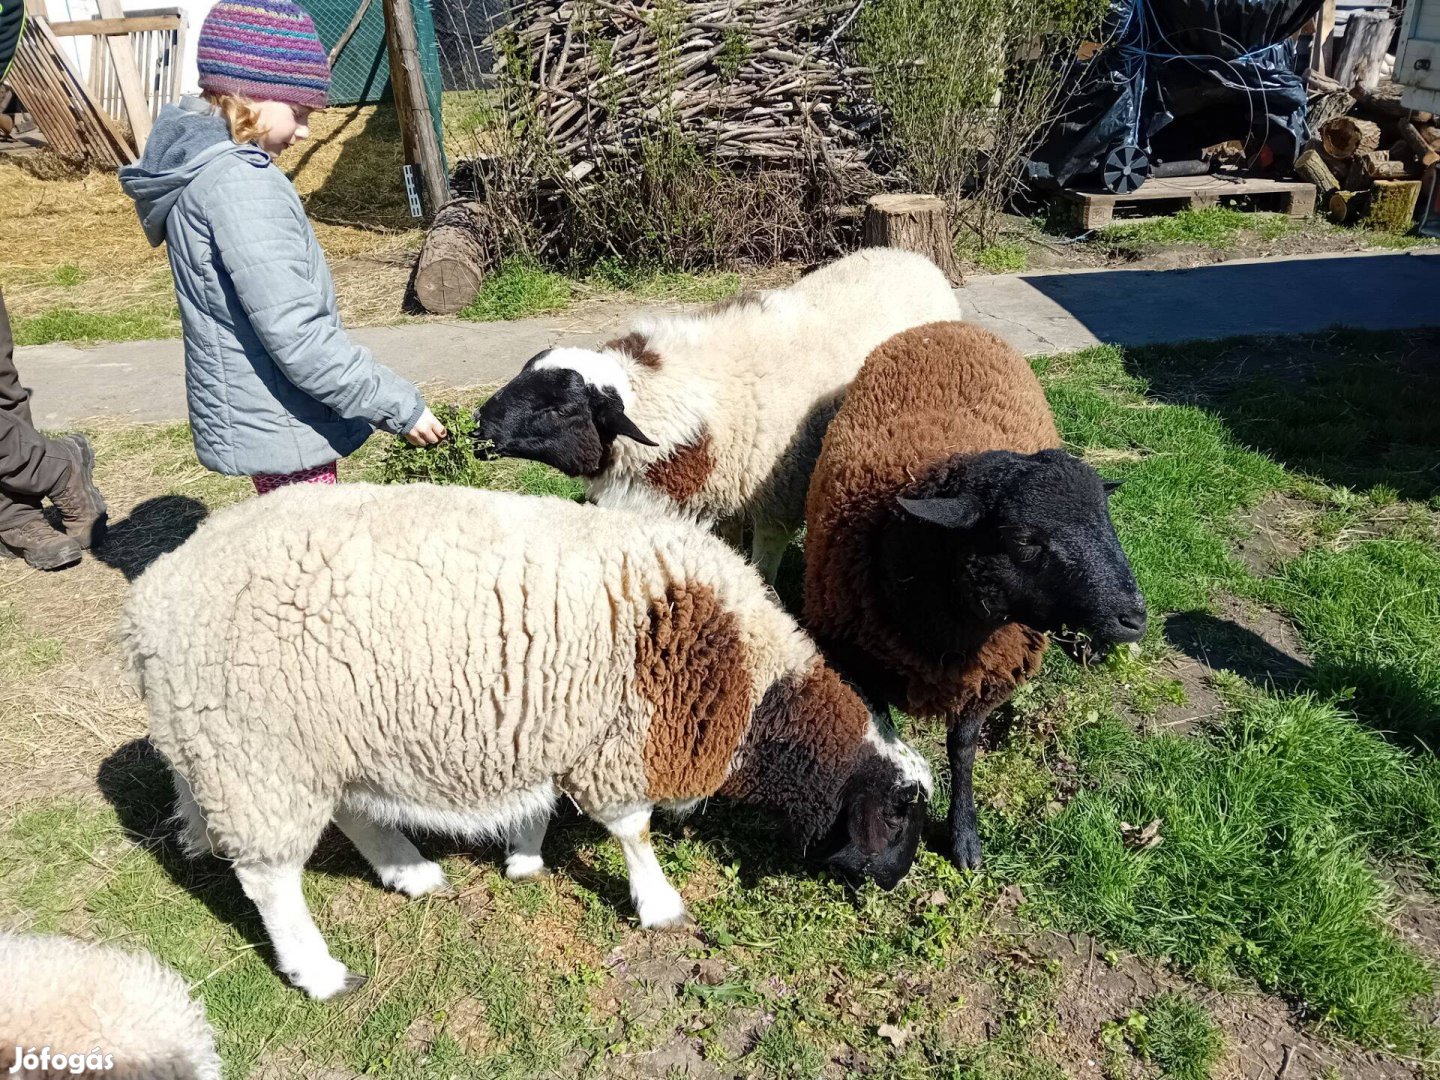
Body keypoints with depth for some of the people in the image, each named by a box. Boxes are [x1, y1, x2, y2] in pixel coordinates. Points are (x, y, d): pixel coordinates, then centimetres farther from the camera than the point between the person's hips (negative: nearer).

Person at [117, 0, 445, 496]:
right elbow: (296, 334, -26)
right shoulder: (239, 184, -21)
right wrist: (399, 406, -21)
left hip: (254, 417, 10)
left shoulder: (203, 165, 10)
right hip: (281, 428, -10)